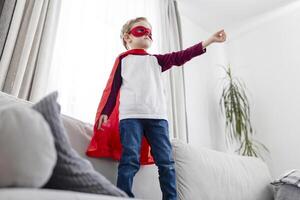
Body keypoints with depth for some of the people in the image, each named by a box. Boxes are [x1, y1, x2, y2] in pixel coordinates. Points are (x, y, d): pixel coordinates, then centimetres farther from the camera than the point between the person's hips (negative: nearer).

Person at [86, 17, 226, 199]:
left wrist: (210, 40, 9)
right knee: (130, 160, -10)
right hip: (130, 116, -3)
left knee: (166, 161, -1)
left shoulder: (156, 60, 24)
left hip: (157, 116, 3)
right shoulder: (123, 59, 17)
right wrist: (105, 112, 0)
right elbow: (113, 88, 11)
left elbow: (181, 56, 14)